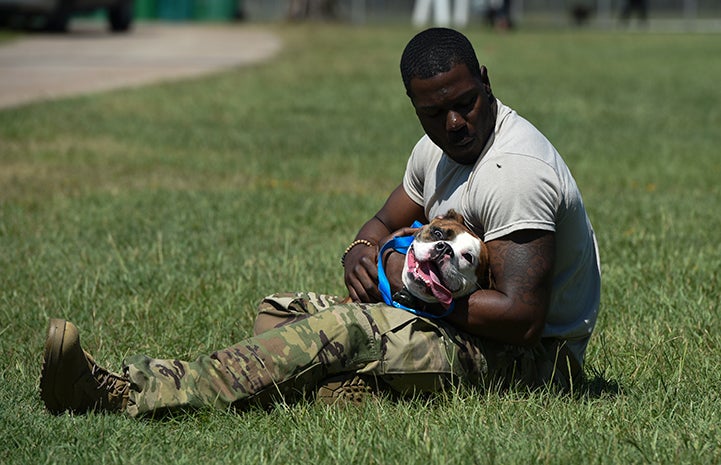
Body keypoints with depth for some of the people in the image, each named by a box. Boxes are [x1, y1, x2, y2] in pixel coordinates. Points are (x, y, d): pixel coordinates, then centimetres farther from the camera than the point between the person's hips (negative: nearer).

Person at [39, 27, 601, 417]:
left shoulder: (516, 172, -24)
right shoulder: (439, 146, 7)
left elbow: (520, 318, -30)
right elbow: (386, 223, 21)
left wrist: (412, 281, -19)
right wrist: (362, 254, -6)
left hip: (533, 358, -10)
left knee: (348, 329, -29)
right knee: (282, 311, -1)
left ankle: (131, 394, -37)